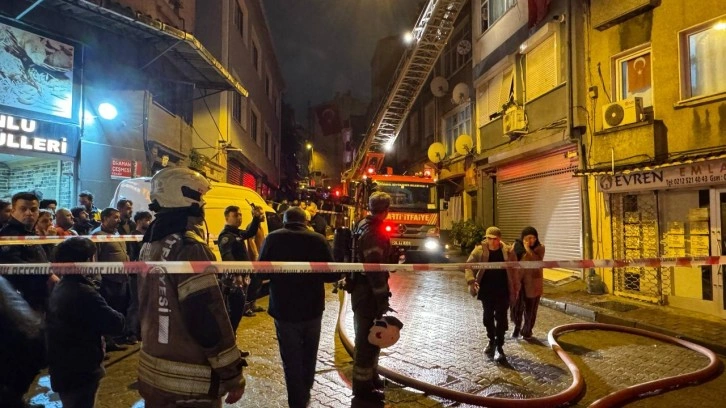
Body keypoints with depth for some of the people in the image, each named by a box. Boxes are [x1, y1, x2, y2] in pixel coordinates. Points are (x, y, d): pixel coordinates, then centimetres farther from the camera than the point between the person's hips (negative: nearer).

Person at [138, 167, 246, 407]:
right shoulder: (189, 248, -22)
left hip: (153, 372, 9)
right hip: (190, 381, -9)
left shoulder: (150, 245, 8)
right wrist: (233, 375, -16)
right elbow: (209, 318, -24)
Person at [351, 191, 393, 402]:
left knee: (368, 336, 21)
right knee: (368, 338, 2)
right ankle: (363, 386, 15)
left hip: (362, 288, 10)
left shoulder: (364, 225, 9)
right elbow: (375, 268, -26)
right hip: (368, 292, -10)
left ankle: (370, 376, 37)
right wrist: (382, 298, -20)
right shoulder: (373, 232, -22)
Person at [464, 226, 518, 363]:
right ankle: (491, 341, 35)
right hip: (486, 291, 2)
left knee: (501, 318, -2)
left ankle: (499, 347, 7)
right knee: (488, 317, 15)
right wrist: (471, 280, -18)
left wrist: (515, 288, 2)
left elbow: (514, 270, 2)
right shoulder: (479, 251, -8)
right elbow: (468, 266, -3)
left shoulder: (508, 251, -7)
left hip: (502, 291, -2)